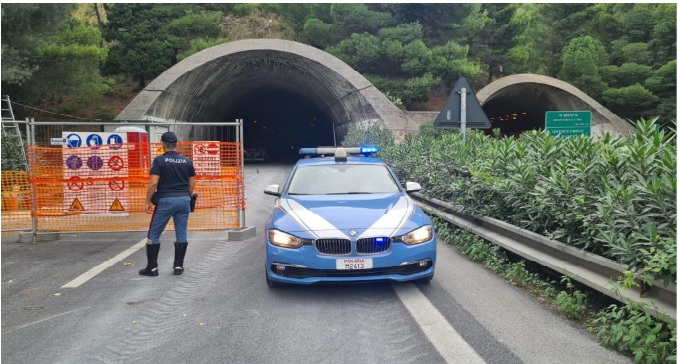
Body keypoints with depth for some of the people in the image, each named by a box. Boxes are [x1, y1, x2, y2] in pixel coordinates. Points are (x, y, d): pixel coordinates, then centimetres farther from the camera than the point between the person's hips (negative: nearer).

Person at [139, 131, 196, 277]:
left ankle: (152, 267, 9)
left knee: (153, 234, 7)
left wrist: (147, 201, -5)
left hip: (165, 200, -4)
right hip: (184, 200, 4)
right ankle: (179, 266, 13)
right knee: (182, 235, 10)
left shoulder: (160, 160, -6)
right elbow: (192, 184, 7)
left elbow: (153, 183, -13)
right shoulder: (187, 161, 6)